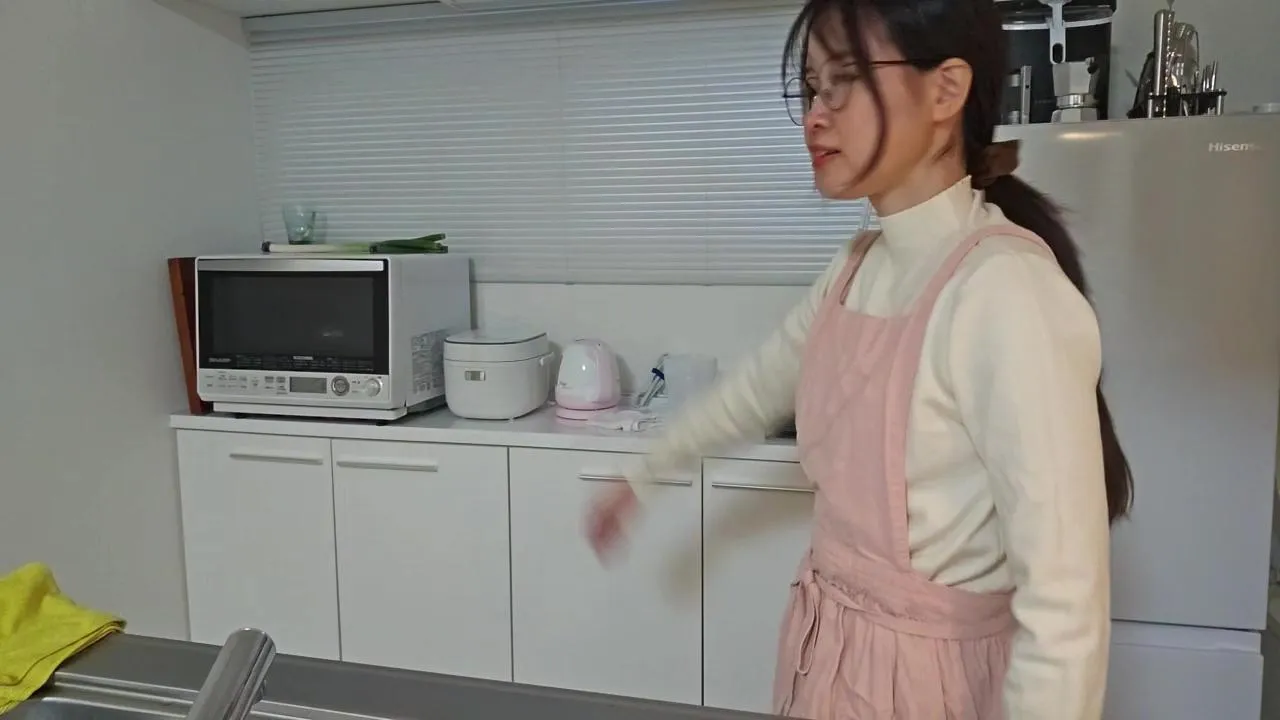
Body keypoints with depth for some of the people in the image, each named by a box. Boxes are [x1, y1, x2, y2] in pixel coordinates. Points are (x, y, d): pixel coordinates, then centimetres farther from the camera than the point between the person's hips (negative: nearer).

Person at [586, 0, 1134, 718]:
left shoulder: (1008, 292, -25)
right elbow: (759, 387, 16)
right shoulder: (863, 265, 0)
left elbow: (1064, 605, -26)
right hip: (832, 649, 7)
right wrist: (640, 479, 25)